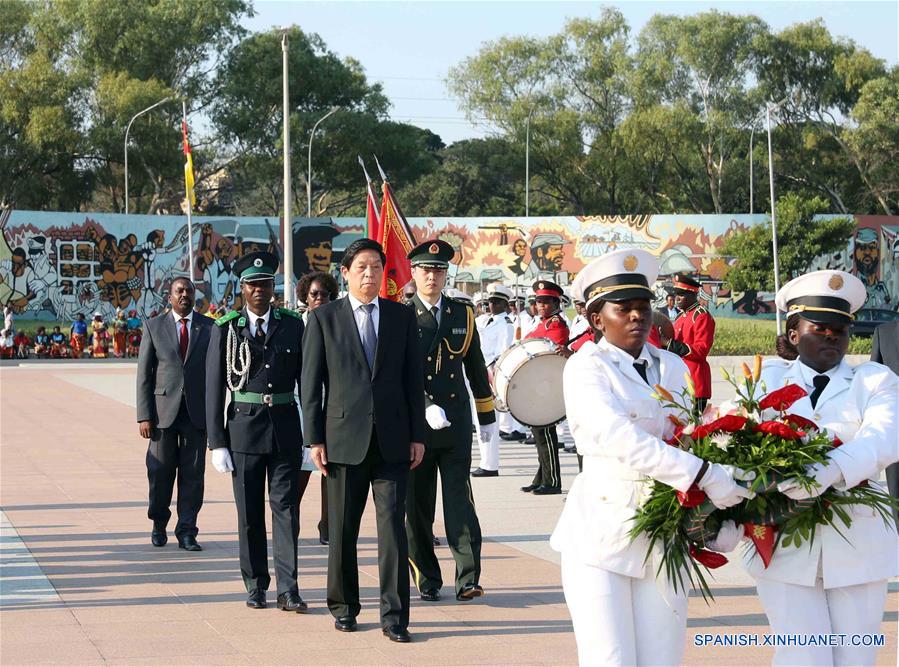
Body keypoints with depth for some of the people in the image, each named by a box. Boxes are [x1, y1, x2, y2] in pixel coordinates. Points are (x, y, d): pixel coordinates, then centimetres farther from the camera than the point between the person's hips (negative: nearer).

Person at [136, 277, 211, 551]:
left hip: (197, 412, 0)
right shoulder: (154, 326, 6)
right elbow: (144, 374, 3)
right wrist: (144, 415, -5)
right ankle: (159, 524, 23)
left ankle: (187, 531, 6)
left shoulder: (209, 328, 7)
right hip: (164, 409, 0)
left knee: (193, 473, 0)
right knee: (160, 471, 3)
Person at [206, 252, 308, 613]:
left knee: (286, 508, -3)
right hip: (244, 427, -1)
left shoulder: (292, 325, 5)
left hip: (285, 428, 1)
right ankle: (256, 585, 17)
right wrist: (217, 442, -4)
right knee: (250, 513, 6)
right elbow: (213, 389, 1)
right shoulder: (225, 329, 1)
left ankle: (287, 590, -4)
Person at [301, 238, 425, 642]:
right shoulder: (324, 318, 3)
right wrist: (315, 439, -4)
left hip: (392, 440, 1)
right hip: (344, 438, -1)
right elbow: (311, 384, 2)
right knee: (342, 530, 7)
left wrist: (417, 435, 4)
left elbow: (413, 380, 9)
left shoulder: (402, 317, 8)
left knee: (393, 528, -4)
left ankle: (394, 616, -1)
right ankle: (343, 606, 22)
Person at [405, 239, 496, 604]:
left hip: (456, 423, 1)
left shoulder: (463, 314, 10)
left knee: (459, 500, -6)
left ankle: (468, 578, -9)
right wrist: (427, 407, -24)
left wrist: (488, 417, 21)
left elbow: (476, 368, 18)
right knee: (418, 506, 4)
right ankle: (427, 579, 13)